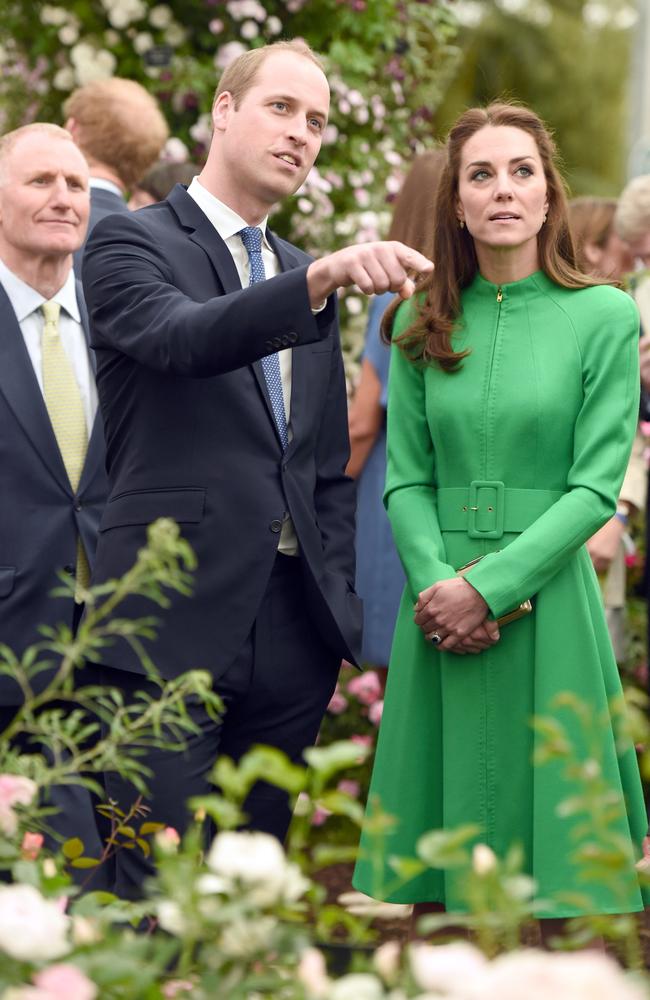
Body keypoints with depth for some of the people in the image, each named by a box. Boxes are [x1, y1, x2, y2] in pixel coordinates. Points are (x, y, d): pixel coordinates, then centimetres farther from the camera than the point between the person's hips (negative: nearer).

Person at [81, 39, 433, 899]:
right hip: (173, 625, -6)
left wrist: (340, 604, 13)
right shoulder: (131, 243, 0)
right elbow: (185, 339, -23)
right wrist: (323, 278, -37)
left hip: (293, 630, 6)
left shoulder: (308, 277, 20)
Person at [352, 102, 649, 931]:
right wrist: (436, 580, -11)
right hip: (441, 605, 3)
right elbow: (405, 480, 7)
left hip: (546, 597, -3)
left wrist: (489, 585, -14)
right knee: (429, 898, 5)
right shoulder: (422, 325, 9)